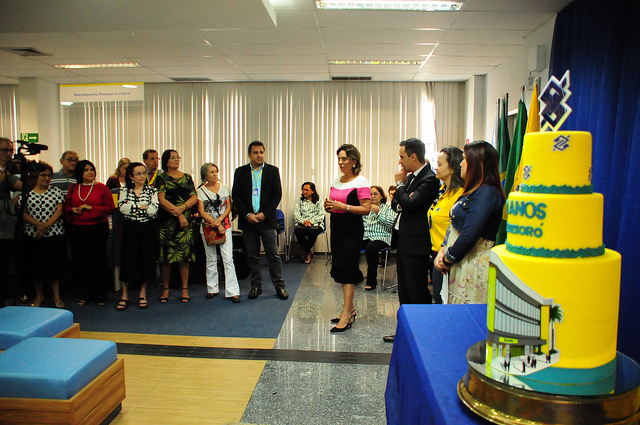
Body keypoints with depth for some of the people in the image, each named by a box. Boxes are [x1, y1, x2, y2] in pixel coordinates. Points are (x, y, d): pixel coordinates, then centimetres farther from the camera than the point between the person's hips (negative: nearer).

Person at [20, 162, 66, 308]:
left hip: (54, 235, -1)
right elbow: (22, 213, -2)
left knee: (55, 266, 2)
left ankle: (56, 295, 15)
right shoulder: (26, 192, 4)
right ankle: (39, 294, 24)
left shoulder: (56, 191, 5)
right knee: (35, 266, 8)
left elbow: (59, 211, -3)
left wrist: (46, 225, -15)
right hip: (32, 236, 1)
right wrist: (38, 224, -16)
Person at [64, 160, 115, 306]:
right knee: (82, 261, 6)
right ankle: (85, 295, 18)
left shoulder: (101, 188, 1)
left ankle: (100, 296, 10)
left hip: (98, 228, -3)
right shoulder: (73, 188, 10)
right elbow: (66, 206, 16)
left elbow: (111, 208, -5)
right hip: (77, 229, 3)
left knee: (97, 261, 0)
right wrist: (73, 210, -6)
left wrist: (91, 208, -14)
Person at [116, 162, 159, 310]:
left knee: (147, 260, 3)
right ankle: (125, 295, 13)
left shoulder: (152, 190, 2)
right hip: (130, 229, 0)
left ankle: (143, 294, 17)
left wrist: (132, 208, -11)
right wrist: (142, 206, -14)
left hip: (148, 230, 0)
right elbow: (122, 207, -12)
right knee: (128, 260, 1)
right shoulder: (125, 190, 6)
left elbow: (153, 210, -12)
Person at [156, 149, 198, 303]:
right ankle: (165, 289, 10)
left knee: (184, 255, 0)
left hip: (185, 221, 2)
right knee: (165, 256, -1)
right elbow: (161, 200, -5)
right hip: (166, 221, -2)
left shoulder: (187, 177, 14)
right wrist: (178, 214, -12)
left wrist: (182, 208, -11)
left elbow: (194, 198, 7)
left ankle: (185, 289, 6)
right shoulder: (161, 178, 5)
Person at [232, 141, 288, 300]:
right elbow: (235, 195, 3)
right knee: (252, 256, 8)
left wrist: (265, 214, -10)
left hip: (267, 220, -1)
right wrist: (247, 214, -9)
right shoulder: (241, 172, 7)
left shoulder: (273, 171, 5)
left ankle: (279, 286, 8)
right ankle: (256, 286, 19)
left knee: (273, 254, 0)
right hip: (248, 220, 2)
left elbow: (277, 194, 0)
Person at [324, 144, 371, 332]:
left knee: (347, 269, -8)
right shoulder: (336, 181, 13)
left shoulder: (360, 182, -9)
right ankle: (350, 308, 24)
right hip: (336, 228, 8)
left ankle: (346, 314, -3)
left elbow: (366, 209, -15)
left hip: (352, 230, -8)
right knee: (340, 268, 11)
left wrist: (343, 206, -21)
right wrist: (328, 206, -2)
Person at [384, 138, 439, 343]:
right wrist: (399, 203, -7)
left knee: (418, 294, 0)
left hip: (416, 244, -10)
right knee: (404, 291, 18)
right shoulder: (411, 177, 13)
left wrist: (400, 184, -9)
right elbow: (396, 204, 15)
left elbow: (409, 204, -24)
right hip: (404, 241, 10)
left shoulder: (429, 179, -16)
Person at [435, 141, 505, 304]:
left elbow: (469, 235, -23)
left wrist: (447, 260, -12)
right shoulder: (472, 191, 14)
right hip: (457, 263, 9)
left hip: (473, 265, -9)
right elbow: (455, 225, 15)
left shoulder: (487, 193, -17)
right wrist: (443, 250, 1)